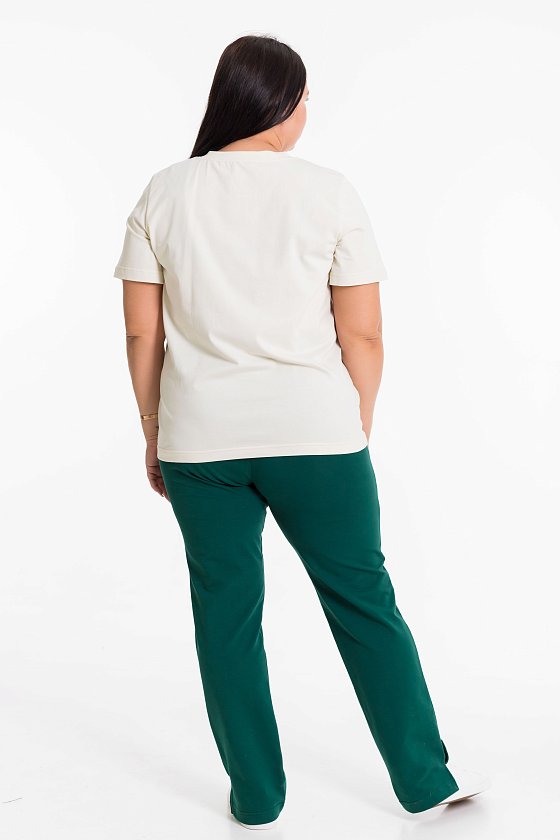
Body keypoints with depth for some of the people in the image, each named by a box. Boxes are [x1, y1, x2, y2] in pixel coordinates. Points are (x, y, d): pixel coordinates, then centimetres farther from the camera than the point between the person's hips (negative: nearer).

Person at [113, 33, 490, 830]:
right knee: (363, 600, 11)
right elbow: (363, 335, -4)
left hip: (198, 437, 2)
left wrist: (154, 437, 11)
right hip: (313, 433, -1)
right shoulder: (329, 193, -4)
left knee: (226, 613, 11)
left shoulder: (163, 194, 2)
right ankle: (425, 780, 24)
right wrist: (358, 432, 8)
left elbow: (141, 332, 3)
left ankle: (256, 796, 23)